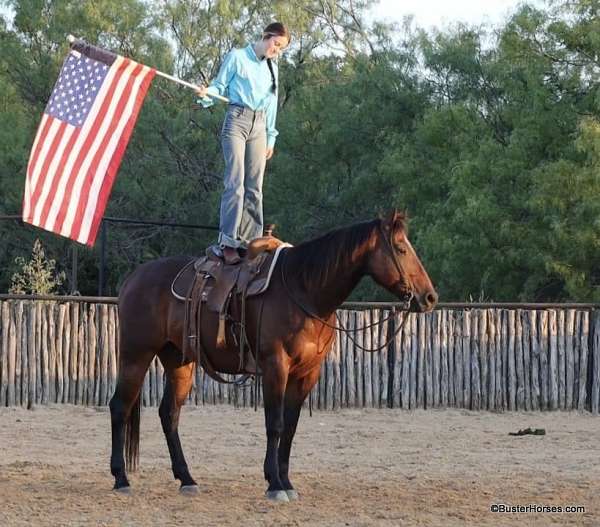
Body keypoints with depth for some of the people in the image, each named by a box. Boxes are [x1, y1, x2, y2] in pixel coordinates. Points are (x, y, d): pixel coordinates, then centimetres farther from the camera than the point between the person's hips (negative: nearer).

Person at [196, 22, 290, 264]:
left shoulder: (272, 67, 19)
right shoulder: (237, 57, 2)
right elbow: (220, 85, 2)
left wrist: (271, 137, 20)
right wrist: (207, 95, -21)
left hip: (259, 126, 6)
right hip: (237, 120, -6)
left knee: (254, 187, 2)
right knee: (235, 183, -15)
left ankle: (251, 241, 4)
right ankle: (228, 242, -20)